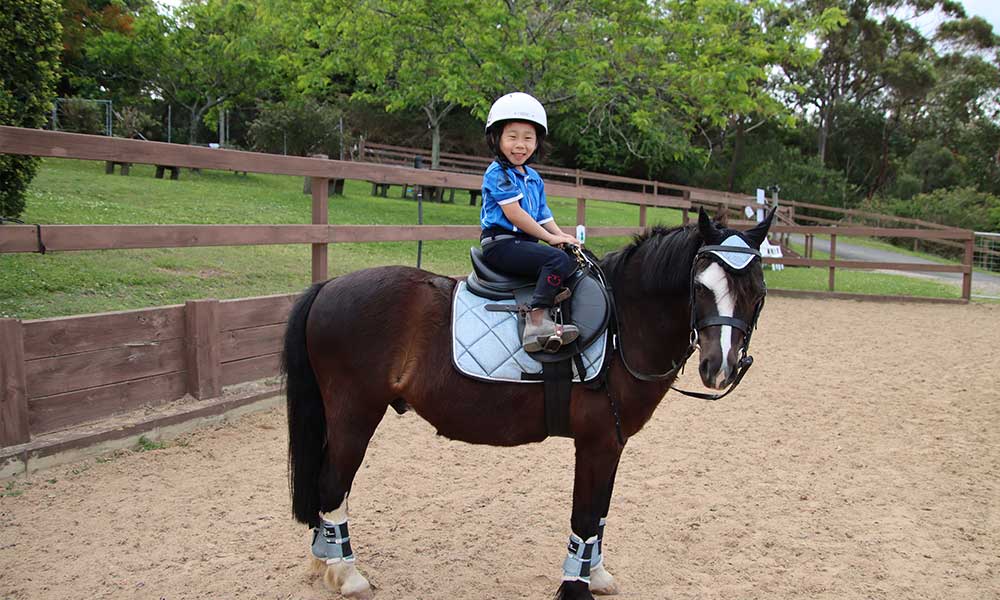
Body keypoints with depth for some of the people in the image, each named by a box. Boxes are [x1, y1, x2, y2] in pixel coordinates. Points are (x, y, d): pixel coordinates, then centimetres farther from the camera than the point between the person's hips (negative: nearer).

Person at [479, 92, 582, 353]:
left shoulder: (534, 178, 19)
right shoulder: (498, 173, -7)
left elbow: (543, 215, 19)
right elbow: (514, 213, -16)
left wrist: (561, 235, 0)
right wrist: (550, 238, -13)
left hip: (524, 242, 9)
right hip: (500, 243, -9)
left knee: (573, 260, 1)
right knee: (558, 259, -27)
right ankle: (537, 321, -37)